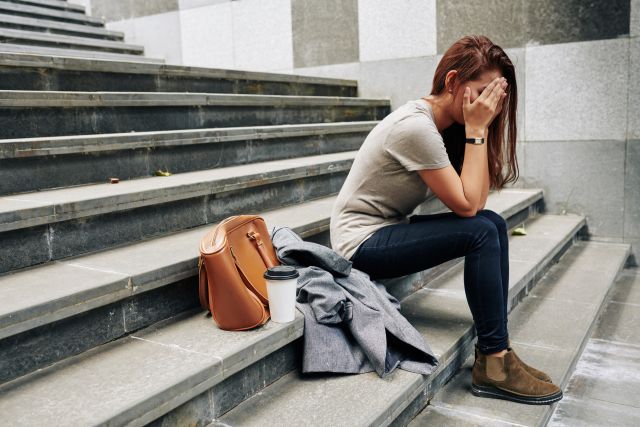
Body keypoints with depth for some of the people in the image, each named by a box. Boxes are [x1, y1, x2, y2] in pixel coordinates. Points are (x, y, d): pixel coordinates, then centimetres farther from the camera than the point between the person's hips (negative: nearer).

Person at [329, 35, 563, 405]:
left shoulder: (445, 124, 5)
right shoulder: (417, 127, -23)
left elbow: (477, 200, -3)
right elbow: (466, 205, -22)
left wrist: (478, 128, -9)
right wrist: (476, 129, -18)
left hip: (389, 230, 9)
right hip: (362, 244, -9)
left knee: (494, 223, -5)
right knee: (481, 232, -20)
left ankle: (497, 349, -1)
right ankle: (493, 364, -11)